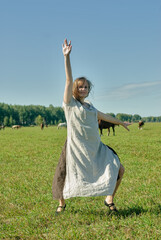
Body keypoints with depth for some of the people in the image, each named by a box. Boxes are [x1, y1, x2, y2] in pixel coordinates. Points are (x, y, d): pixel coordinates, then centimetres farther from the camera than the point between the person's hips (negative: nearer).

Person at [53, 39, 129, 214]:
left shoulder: (89, 106, 16)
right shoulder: (70, 103, -3)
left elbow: (102, 116, 33)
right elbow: (69, 80, -13)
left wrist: (120, 122, 45)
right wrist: (66, 57, -23)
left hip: (96, 148, 6)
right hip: (76, 149, -6)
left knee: (119, 169, 2)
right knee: (66, 179, -3)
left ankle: (109, 199, 21)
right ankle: (61, 204, 29)